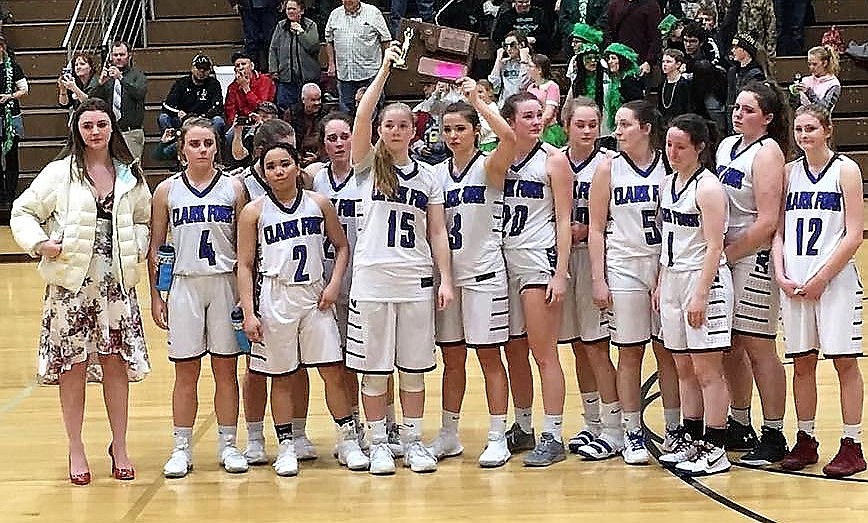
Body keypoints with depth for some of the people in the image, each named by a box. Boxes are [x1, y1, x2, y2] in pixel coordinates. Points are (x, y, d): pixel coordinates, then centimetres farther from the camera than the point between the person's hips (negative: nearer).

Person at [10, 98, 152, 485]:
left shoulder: (130, 176, 7)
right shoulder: (60, 173, -1)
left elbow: (144, 220, 18)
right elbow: (23, 212, 2)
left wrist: (137, 248, 1)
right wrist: (40, 243, -13)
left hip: (116, 282, 2)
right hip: (71, 282, -2)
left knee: (116, 362, 5)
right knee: (72, 365, 3)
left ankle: (119, 446, 17)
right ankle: (76, 449, 14)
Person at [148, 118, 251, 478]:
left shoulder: (233, 188, 3)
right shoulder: (167, 191, 3)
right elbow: (155, 248, 7)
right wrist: (155, 296, 2)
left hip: (225, 283, 0)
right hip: (184, 285, 0)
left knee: (226, 368, 4)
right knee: (185, 370, 3)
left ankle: (228, 446, 13)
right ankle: (182, 449, 10)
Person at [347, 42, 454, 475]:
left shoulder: (428, 177, 10)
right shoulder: (368, 166, 4)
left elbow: (438, 233, 9)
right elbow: (361, 117, -12)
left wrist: (446, 280, 0)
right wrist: (384, 70, -17)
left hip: (417, 280, 2)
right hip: (372, 278, -2)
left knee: (414, 368, 7)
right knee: (373, 369, 2)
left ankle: (413, 441, 16)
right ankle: (378, 443, 11)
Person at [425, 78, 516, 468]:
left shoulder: (489, 167, -6)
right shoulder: (437, 173, 10)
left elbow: (508, 137, -28)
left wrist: (476, 100, -25)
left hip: (483, 272, -5)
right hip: (447, 272, 5)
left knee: (489, 356, -2)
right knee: (452, 358, 11)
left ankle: (498, 438, 3)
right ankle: (448, 436, 19)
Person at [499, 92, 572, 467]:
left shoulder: (553, 160, -3)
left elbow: (564, 221, -6)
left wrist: (561, 273, -13)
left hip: (539, 260, -5)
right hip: (505, 260, 5)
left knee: (544, 352, -6)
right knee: (514, 352, 10)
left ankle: (553, 437, -4)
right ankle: (523, 428, 21)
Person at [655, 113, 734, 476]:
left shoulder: (708, 188, -13)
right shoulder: (668, 183, 12)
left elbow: (714, 248, -16)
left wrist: (700, 295, -20)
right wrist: (661, 283, 17)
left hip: (704, 280, -8)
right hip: (673, 280, 8)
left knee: (707, 370, -5)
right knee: (683, 369, 13)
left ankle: (715, 450, -1)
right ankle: (691, 439, 22)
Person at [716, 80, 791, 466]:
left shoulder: (767, 152, -12)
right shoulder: (726, 146, 11)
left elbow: (767, 222, -18)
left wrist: (728, 254, -15)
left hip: (754, 258, -8)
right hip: (724, 256, 8)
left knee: (758, 347, -4)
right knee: (730, 347, 14)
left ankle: (773, 437, 4)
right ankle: (740, 426, 27)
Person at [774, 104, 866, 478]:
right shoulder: (789, 172, 10)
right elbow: (779, 231, 11)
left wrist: (821, 278, -12)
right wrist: (782, 275, -3)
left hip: (834, 279, -4)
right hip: (794, 282, 4)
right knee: (801, 362, 7)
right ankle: (805, 441, 16)